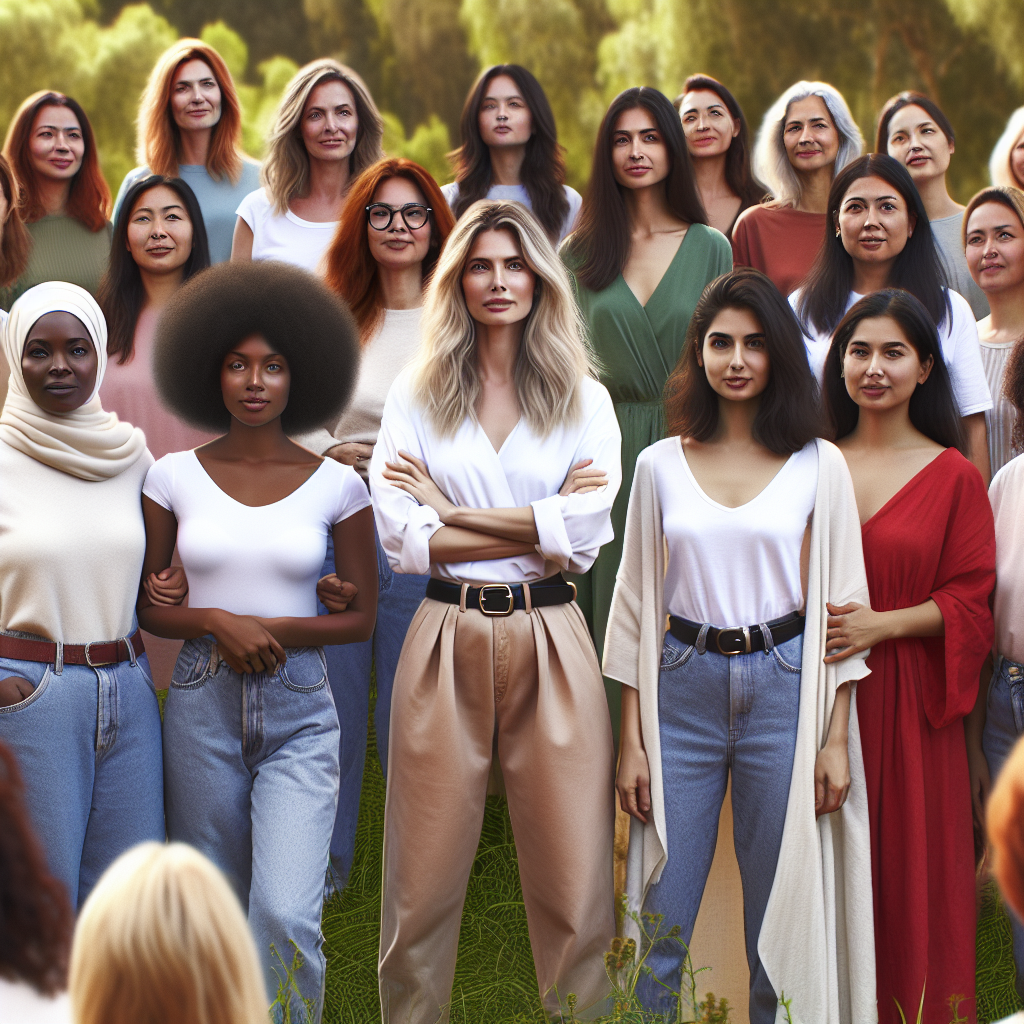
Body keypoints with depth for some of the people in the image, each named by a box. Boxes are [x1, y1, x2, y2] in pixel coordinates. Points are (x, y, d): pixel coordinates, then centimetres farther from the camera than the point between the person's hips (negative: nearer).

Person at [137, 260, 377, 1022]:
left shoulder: (337, 485, 0)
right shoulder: (175, 477, 2)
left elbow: (361, 617, 4)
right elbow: (146, 606, 7)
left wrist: (269, 629, -10)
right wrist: (220, 623, -11)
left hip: (300, 710, -1)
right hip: (202, 705, 1)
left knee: (287, 917, -16)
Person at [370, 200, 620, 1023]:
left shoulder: (584, 398, 9)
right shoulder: (416, 394, 9)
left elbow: (587, 533, -6)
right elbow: (401, 539, -3)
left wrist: (451, 510, -5)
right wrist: (537, 529, -8)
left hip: (552, 645, 0)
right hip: (447, 640, 0)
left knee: (575, 884, -1)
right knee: (426, 880, 2)